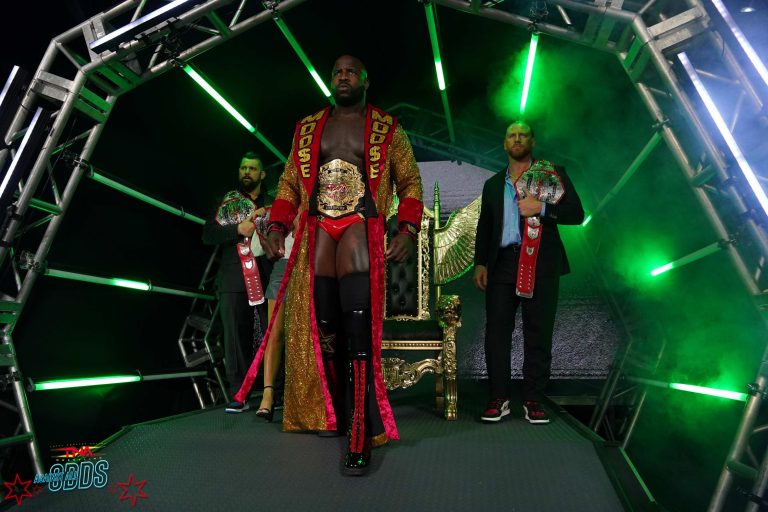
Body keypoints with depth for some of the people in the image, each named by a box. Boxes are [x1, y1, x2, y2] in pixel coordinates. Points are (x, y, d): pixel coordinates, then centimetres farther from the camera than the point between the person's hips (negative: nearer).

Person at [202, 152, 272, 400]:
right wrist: (239, 229, -9)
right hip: (234, 279, 0)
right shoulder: (227, 200, 15)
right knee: (236, 337, -1)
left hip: (268, 277, 0)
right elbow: (208, 234, 6)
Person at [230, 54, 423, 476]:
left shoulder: (387, 129, 11)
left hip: (362, 225, -3)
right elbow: (290, 181, 20)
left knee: (356, 326, -16)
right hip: (317, 227, 4)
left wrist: (408, 229, -5)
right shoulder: (308, 128, 20)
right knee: (319, 326, -4)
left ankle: (361, 434, -13)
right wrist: (277, 226, 7)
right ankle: (330, 412, 11)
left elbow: (409, 181, 10)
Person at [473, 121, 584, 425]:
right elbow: (484, 227, 19)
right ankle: (499, 398, 8)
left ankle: (533, 400, 10)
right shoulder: (493, 184, 21)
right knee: (496, 331, -1)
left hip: (540, 265, -3)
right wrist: (480, 263, 8)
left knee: (538, 335, 0)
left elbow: (577, 213, 1)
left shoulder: (552, 175, 10)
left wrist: (541, 208, -13)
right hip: (501, 264, 3)